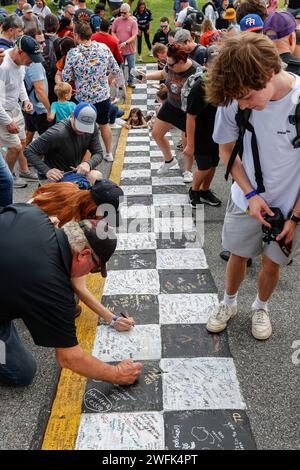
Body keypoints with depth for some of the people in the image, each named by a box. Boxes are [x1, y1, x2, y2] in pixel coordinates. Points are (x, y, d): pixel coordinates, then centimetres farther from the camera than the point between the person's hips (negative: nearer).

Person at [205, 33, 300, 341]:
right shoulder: (234, 99, -19)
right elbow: (226, 148, -2)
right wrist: (251, 194, -12)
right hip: (247, 199, 2)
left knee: (272, 263, 14)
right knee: (238, 256, 15)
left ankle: (260, 307, 43)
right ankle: (229, 304, 42)